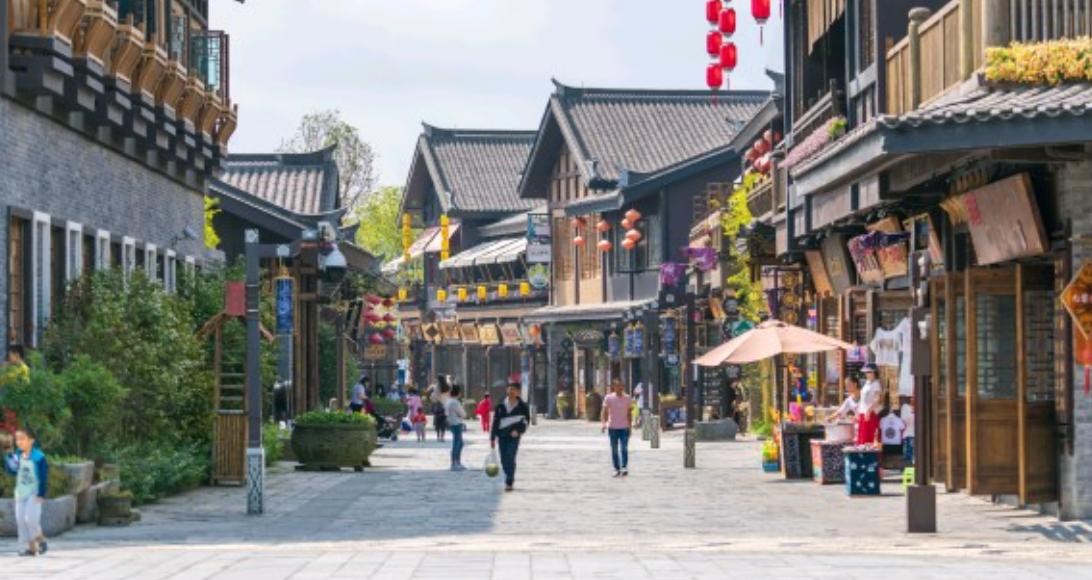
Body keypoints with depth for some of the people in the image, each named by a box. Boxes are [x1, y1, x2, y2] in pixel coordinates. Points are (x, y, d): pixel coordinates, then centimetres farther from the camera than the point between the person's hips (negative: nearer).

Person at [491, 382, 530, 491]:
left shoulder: (522, 406, 2)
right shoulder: (500, 406, 6)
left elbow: (526, 420, 5)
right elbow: (495, 422, 8)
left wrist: (518, 430, -12)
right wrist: (492, 438, 5)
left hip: (514, 435, -3)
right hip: (502, 435, 3)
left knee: (510, 457, -13)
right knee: (504, 459, 4)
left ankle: (509, 482, -10)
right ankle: (510, 479, 23)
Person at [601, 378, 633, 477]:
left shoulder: (627, 398, 5)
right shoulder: (608, 398, 1)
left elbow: (629, 413, 10)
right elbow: (605, 412, -3)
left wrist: (630, 425, 8)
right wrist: (604, 423, -18)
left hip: (624, 427, 0)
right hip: (613, 427, 0)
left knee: (624, 448, -12)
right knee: (614, 450, 4)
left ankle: (624, 468, -16)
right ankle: (617, 469, 11)